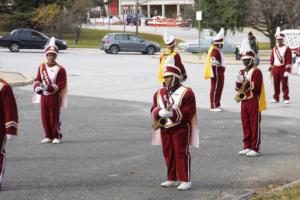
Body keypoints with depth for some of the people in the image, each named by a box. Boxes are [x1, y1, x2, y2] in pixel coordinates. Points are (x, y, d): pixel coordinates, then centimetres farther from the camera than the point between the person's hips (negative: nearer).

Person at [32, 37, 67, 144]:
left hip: (54, 97, -5)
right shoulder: (41, 67, 4)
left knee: (54, 117, 1)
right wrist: (37, 87, -12)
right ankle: (48, 136, 20)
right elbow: (37, 80, 10)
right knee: (45, 117, 9)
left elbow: (61, 85, -14)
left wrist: (48, 87, -24)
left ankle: (57, 136, 14)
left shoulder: (60, 69, -12)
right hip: (43, 96, 5)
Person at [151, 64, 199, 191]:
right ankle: (172, 179, 22)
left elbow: (188, 112, -15)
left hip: (181, 129, -6)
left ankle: (185, 180, 2)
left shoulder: (186, 93, -9)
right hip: (165, 129, 6)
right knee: (168, 154, 10)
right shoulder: (160, 93, 9)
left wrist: (171, 113, -24)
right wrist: (160, 112, -18)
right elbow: (154, 108, 6)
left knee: (181, 154, -4)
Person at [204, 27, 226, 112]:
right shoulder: (214, 51, -17)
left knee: (219, 89, 15)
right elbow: (213, 64, -22)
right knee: (215, 89, -7)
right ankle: (213, 106, -4)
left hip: (220, 73, 11)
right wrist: (213, 74, -24)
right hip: (216, 73, -11)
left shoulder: (218, 50, 17)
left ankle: (217, 105, 23)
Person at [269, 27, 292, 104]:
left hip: (283, 68, -4)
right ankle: (276, 98, 16)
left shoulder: (287, 49, -6)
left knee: (284, 84, -1)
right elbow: (272, 59, 14)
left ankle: (286, 98, 4)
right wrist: (270, 69, 10)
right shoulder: (274, 49, 10)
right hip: (275, 68, 4)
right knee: (276, 84, 8)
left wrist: (287, 70, -16)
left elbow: (289, 60, -10)